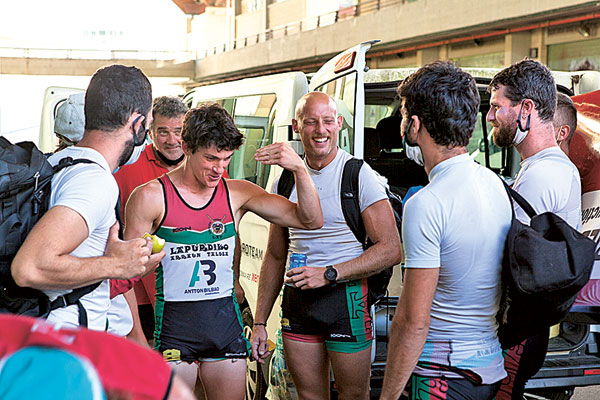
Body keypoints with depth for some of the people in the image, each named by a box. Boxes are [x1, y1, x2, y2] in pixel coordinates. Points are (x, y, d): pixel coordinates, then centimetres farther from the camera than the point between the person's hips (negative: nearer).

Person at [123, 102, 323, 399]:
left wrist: (299, 169, -13)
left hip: (226, 319, 4)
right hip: (174, 322, -3)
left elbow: (310, 220, 2)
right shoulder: (151, 197, -5)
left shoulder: (237, 193, 4)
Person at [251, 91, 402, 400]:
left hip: (346, 298, -4)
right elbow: (275, 257, 15)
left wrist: (329, 273, -18)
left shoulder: (360, 175, -7)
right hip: (296, 302, 5)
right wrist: (259, 322, 12)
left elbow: (391, 250, -11)